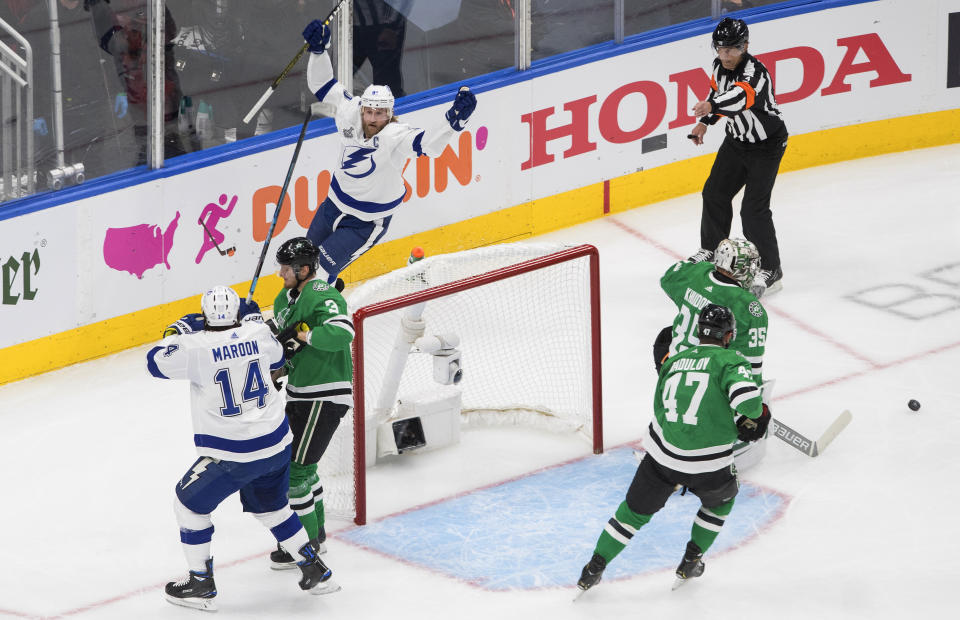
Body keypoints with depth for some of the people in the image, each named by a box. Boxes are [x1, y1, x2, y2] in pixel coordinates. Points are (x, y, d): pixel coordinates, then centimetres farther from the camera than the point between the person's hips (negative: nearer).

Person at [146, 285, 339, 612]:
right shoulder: (257, 333, -3)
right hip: (277, 444, 6)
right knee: (270, 505, 28)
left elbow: (156, 361, -4)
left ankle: (201, 585, 17)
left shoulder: (197, 347, -18)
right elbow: (276, 359, 19)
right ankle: (316, 572, 29)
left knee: (190, 502, 14)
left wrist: (179, 332, 11)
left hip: (233, 457, -6)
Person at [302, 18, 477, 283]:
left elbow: (426, 143, -48)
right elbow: (324, 85, -4)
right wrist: (318, 51, -16)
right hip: (335, 203, 6)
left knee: (321, 269, -8)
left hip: (368, 222, -6)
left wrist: (453, 123, -64)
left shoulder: (395, 137, -31)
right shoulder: (349, 113, -16)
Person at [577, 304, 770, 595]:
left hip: (661, 456, 3)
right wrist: (753, 418, 1)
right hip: (708, 466, -3)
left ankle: (594, 570, 21)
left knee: (636, 511, 19)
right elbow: (746, 396, -23)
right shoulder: (730, 360, -6)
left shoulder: (674, 361, 12)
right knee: (720, 500, 29)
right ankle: (690, 563, 30)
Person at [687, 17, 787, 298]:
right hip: (737, 140, 8)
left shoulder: (754, 71, -32)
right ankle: (712, 251, 37)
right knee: (715, 194, 16)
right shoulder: (720, 66, -7)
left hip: (766, 145, -8)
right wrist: (705, 121, 14)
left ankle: (770, 271, -2)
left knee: (754, 209, -13)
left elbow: (741, 97, -54)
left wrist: (712, 105, -70)